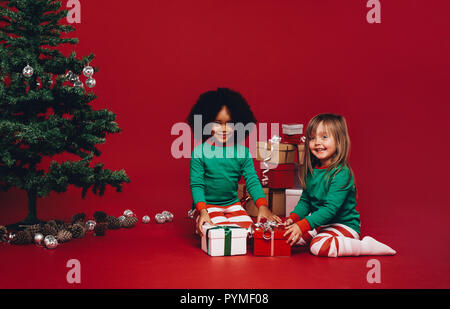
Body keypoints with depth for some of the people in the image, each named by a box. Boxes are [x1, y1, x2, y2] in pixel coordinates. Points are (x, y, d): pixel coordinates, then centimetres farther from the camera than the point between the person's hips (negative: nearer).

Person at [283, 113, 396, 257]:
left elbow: (330, 208, -26)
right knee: (287, 234, -3)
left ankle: (367, 246, -14)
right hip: (320, 223, 8)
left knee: (319, 246, -31)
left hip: (344, 225, -8)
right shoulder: (312, 170, 3)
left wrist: (302, 226, -32)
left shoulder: (341, 173, -21)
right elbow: (305, 200, 10)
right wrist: (293, 218, -9)